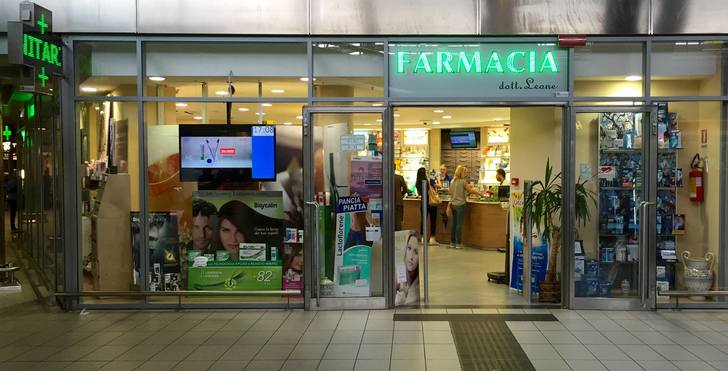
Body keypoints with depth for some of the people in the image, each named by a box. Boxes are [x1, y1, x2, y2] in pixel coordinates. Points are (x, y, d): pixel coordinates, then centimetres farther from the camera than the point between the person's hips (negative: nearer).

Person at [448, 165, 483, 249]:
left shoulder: (452, 181, 8)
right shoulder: (463, 182, -12)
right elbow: (471, 191, -7)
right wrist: (480, 193, 6)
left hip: (453, 204, 6)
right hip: (460, 204, -6)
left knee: (454, 224, 12)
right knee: (459, 224, -2)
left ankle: (452, 242, 16)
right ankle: (458, 243, 1)